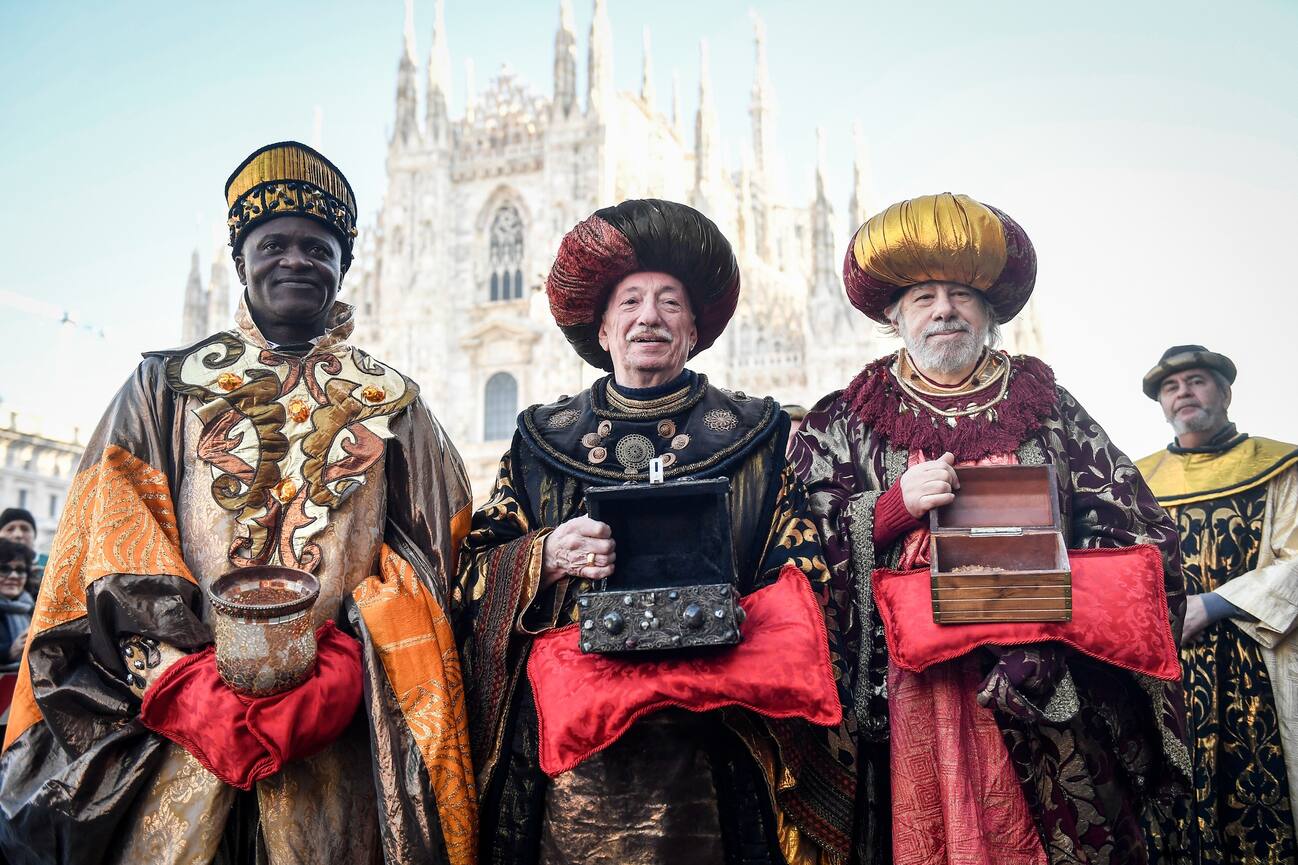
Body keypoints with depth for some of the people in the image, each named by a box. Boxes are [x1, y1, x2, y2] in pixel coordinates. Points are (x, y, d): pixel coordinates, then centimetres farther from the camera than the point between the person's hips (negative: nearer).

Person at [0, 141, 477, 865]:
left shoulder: (393, 405, 11)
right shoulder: (167, 385, 11)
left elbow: (427, 550, 5)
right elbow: (112, 537, 3)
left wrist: (343, 665, -11)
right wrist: (182, 677, -11)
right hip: (183, 725, 0)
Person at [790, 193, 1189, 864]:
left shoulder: (1044, 404, 11)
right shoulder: (850, 418, 8)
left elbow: (1134, 528, 11)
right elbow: (814, 547, 1)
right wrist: (896, 505, -12)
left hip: (1043, 687, 1)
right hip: (915, 679, -1)